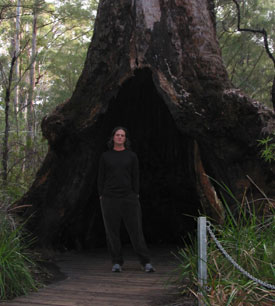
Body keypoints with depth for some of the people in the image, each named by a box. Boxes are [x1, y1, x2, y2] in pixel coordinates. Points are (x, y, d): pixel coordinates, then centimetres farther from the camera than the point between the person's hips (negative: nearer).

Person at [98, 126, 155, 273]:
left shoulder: (131, 156, 6)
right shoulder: (105, 156, 7)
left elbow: (135, 177, 4)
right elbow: (101, 178, 7)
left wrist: (136, 197, -3)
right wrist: (101, 197, 0)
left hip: (128, 197, 0)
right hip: (109, 198, 1)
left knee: (136, 229, -3)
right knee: (112, 231, 2)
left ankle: (146, 263, 2)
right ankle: (117, 263, 13)